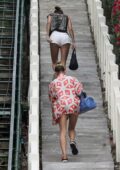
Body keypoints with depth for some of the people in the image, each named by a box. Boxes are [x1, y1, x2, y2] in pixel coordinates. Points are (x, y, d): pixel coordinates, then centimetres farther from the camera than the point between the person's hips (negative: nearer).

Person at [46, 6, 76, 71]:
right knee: (63, 62, -2)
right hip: (65, 36, 1)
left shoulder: (50, 15, 30)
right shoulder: (67, 17, 31)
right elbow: (70, 28, 13)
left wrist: (47, 36, -7)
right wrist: (73, 42, 4)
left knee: (54, 62, 5)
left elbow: (48, 23, 7)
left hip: (54, 35, -1)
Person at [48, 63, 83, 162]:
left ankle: (64, 155, -16)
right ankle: (72, 141, -11)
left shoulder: (52, 83, 14)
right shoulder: (72, 79, 12)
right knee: (72, 128, 20)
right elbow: (79, 88, -1)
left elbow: (51, 98, 18)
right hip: (74, 105, 1)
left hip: (61, 106, 0)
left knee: (63, 132, 0)